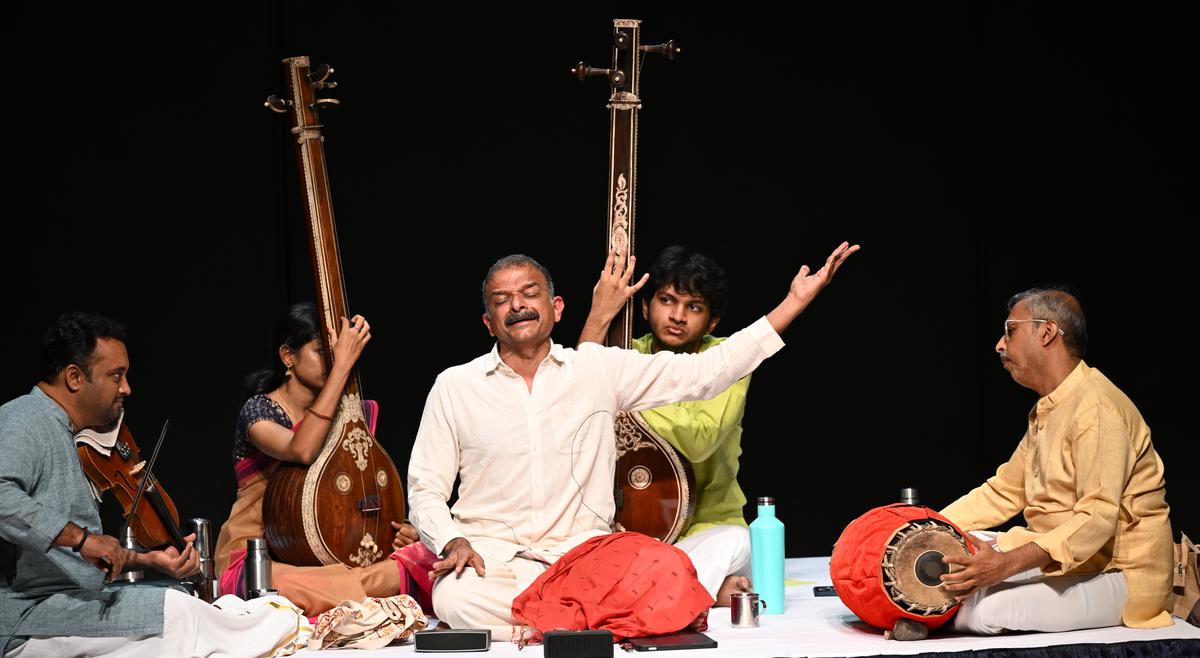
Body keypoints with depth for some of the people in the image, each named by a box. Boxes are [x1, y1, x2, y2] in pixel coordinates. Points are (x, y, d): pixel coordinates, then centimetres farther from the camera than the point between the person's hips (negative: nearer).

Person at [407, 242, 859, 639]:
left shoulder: (600, 369, 8)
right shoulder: (454, 387, 7)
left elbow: (705, 372, 5)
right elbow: (425, 490, 8)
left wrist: (795, 302, 2)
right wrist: (452, 542, -14)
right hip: (491, 555, 0)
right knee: (457, 601, -36)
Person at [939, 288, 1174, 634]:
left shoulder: (1097, 407, -19)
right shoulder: (1046, 411, 18)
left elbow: (1097, 519, -29)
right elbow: (1003, 492, 20)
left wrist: (1006, 565, -38)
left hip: (1120, 576, -11)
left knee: (981, 611, -28)